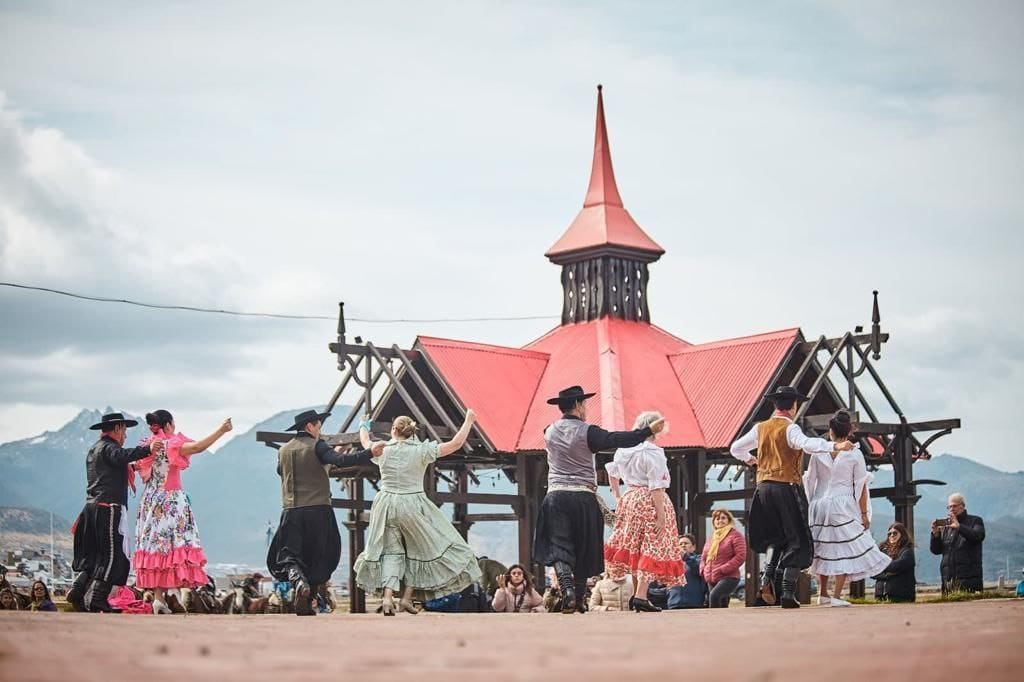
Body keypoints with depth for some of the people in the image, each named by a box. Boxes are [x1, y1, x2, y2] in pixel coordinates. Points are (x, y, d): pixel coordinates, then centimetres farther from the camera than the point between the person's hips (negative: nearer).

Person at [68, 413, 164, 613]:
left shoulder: (94, 449, 23)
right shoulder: (108, 447, -7)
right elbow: (121, 456, -30)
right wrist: (147, 450, -41)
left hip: (92, 506, 10)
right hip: (108, 508, -10)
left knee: (93, 555, 16)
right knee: (112, 554, -8)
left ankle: (78, 591, 9)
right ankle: (97, 597, -13)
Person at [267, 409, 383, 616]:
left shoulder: (283, 450, 11)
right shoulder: (317, 447, -4)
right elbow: (341, 460, -19)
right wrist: (370, 453, -23)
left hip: (291, 511, 3)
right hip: (318, 510, -3)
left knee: (288, 555, 5)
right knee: (317, 558, 7)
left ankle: (298, 581, -26)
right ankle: (307, 603, 5)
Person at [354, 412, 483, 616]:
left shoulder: (383, 450, -2)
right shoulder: (421, 451, -9)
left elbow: (365, 443, 22)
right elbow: (456, 444, -7)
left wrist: (364, 426, 43)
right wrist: (468, 421, 5)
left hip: (387, 505, 3)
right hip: (412, 506, -2)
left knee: (390, 551, 11)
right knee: (419, 549, 12)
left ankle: (387, 596, -5)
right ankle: (407, 597, 7)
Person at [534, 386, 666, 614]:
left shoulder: (549, 432, 8)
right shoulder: (586, 432, -7)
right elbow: (618, 439, -15)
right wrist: (649, 430, -11)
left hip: (556, 495, 2)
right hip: (583, 498, -2)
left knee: (559, 546, -2)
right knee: (583, 548, 11)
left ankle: (566, 588, -25)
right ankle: (580, 598, 18)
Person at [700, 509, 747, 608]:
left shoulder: (735, 535, -1)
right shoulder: (711, 538, 20)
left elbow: (741, 556, -12)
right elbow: (703, 557, 28)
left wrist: (723, 569, -18)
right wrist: (703, 570, 6)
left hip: (729, 577, -7)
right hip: (711, 579, 7)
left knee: (714, 595, -32)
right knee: (722, 606, 8)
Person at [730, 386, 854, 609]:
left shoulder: (760, 428, 10)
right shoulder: (789, 428, -8)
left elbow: (735, 448, 19)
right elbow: (807, 444, -28)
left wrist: (749, 459, 37)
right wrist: (835, 446, -33)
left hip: (764, 488, 6)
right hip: (787, 488, -6)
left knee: (776, 536, 22)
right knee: (797, 540, 3)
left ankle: (768, 576, 1)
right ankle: (788, 591, -4)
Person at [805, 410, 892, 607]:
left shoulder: (818, 453, 2)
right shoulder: (855, 454, -5)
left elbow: (809, 481, 7)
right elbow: (861, 487, -4)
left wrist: (811, 504, 19)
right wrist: (864, 514, 1)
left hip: (820, 505, 4)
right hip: (844, 507, -4)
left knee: (823, 550, 15)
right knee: (844, 550, 0)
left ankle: (823, 594, 23)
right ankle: (837, 596, -7)